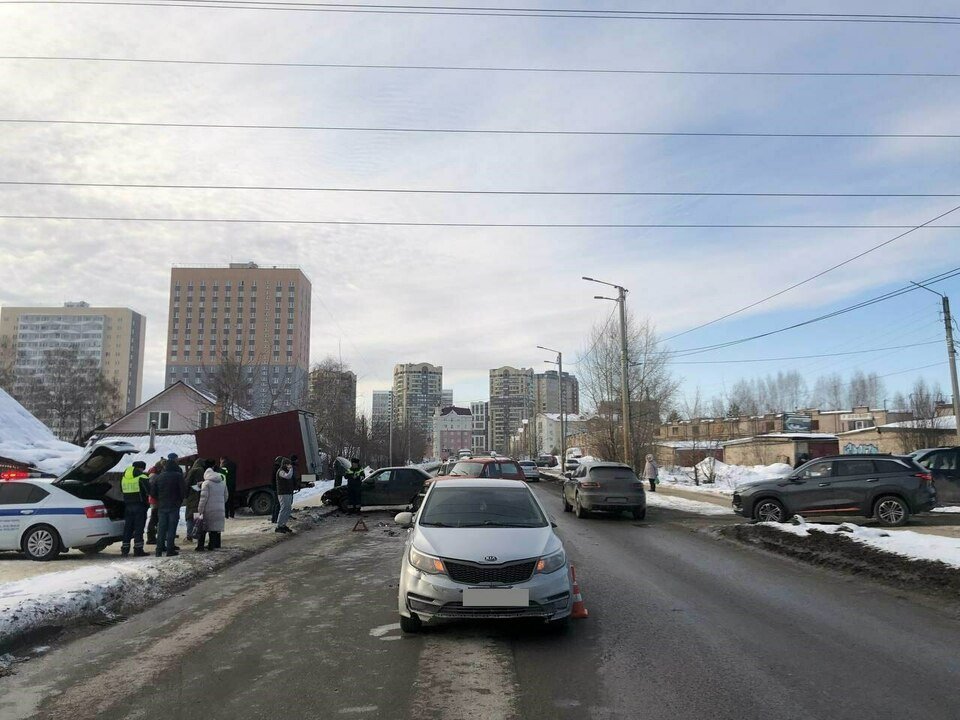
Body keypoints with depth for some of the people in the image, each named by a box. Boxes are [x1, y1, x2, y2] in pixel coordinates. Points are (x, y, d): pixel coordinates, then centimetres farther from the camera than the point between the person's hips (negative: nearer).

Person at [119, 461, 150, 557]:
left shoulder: (124, 477, 11)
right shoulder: (142, 477, -10)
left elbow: (122, 490, 20)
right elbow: (149, 490, -17)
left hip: (128, 506, 6)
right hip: (140, 505, -6)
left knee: (127, 527, 12)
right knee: (139, 527, -3)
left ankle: (125, 549, 13)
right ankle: (138, 549, -5)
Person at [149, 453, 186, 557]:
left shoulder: (158, 477, 6)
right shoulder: (178, 476, -7)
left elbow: (152, 492, 6)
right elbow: (184, 491, -10)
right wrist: (180, 500, 7)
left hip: (161, 506, 4)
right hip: (174, 506, -4)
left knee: (161, 528, 9)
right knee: (171, 528, 0)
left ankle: (159, 550, 9)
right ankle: (170, 550, -2)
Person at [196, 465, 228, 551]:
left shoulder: (206, 483, -7)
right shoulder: (223, 483, 12)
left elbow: (204, 497, -12)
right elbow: (226, 496, 16)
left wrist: (200, 509, -8)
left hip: (208, 509, -5)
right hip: (220, 510, 5)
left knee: (203, 528, 3)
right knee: (216, 527, 11)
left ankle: (200, 546, 2)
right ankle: (214, 545, 13)